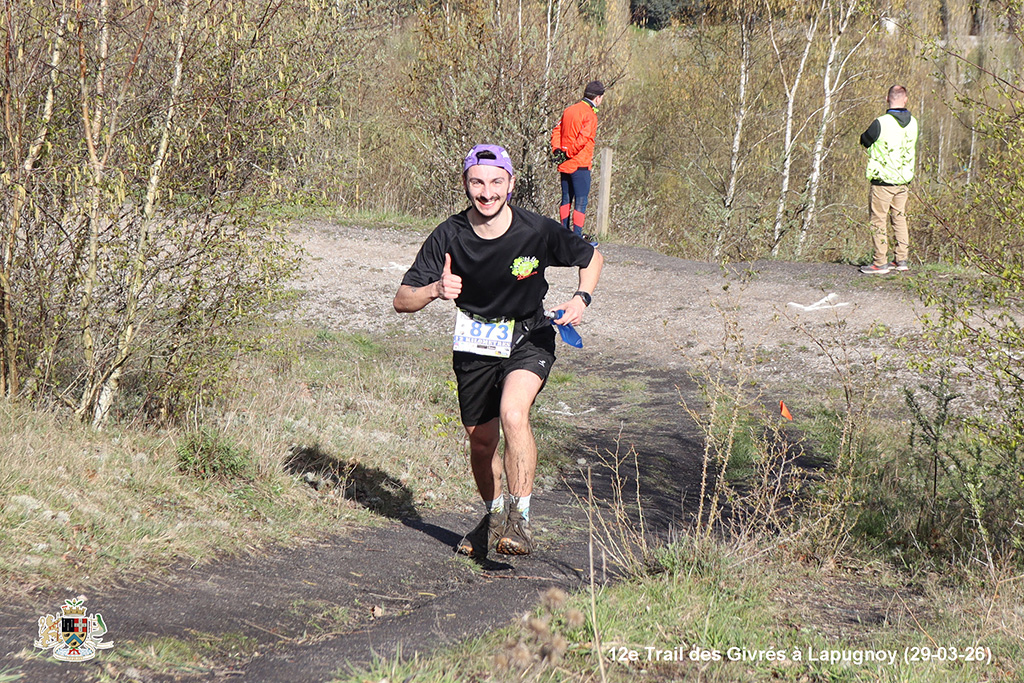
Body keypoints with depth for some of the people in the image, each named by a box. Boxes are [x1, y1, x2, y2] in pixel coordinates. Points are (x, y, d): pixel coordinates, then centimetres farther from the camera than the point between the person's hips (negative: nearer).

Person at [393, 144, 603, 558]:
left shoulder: (538, 232, -19)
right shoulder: (449, 237, -17)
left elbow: (592, 258, 0)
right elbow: (402, 301, -14)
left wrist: (581, 298, -18)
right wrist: (436, 290, -35)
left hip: (528, 340, -3)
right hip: (474, 344, 3)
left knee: (513, 414, -29)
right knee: (481, 441, 11)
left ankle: (519, 519, -19)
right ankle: (494, 515, 39)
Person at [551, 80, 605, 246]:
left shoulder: (569, 110, 10)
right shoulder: (589, 115, -14)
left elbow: (556, 131, 12)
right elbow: (582, 139, -22)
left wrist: (557, 150, 5)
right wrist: (568, 154, -11)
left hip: (565, 164, 8)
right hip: (580, 164, -7)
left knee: (566, 198, 15)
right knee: (581, 201, -3)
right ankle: (577, 236, -3)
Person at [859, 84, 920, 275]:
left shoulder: (881, 123, -17)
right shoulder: (912, 123, 1)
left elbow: (864, 140, -2)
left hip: (883, 180, -6)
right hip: (904, 179, 6)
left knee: (879, 220, 2)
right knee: (899, 218, 16)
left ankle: (880, 263, 2)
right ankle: (902, 259, 18)